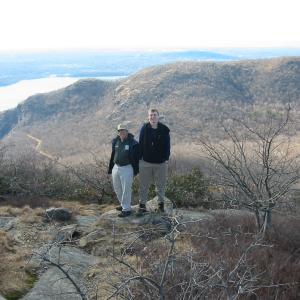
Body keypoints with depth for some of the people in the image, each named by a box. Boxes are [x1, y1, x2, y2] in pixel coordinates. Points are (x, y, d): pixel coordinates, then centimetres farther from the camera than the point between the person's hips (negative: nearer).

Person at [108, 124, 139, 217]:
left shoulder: (133, 143, -12)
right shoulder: (115, 141, 6)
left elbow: (136, 158, -8)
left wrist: (135, 170, -10)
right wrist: (110, 169, 14)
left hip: (127, 168, -7)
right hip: (116, 167, 7)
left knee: (126, 190, -3)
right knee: (117, 188, 17)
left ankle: (126, 209, 8)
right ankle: (123, 204, 35)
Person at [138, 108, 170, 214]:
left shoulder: (164, 130, -3)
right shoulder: (144, 128, -1)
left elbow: (167, 145, 0)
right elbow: (141, 144, 3)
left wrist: (166, 158, -5)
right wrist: (140, 157, -1)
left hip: (160, 162, 0)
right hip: (146, 162, 0)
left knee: (160, 185, 11)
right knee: (144, 185, 5)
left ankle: (161, 204, 25)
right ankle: (142, 205, 14)